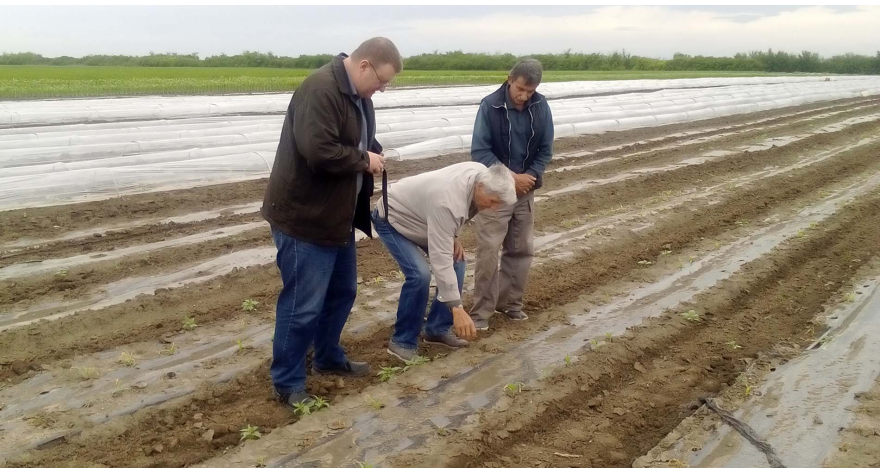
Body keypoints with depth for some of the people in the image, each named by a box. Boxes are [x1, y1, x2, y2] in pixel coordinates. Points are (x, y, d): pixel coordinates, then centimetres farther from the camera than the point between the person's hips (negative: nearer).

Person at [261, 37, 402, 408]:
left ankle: (329, 358, 38)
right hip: (303, 217, -10)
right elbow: (319, 151, -33)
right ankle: (287, 384, 13)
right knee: (303, 305, -2)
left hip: (338, 214, 10)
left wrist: (373, 154, 1)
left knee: (342, 292, 20)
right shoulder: (320, 90, -23)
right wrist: (364, 160, -17)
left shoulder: (358, 94, 9)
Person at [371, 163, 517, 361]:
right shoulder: (448, 202, -40)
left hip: (420, 218, 9)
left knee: (457, 263, 0)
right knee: (420, 274, -24)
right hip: (392, 219, -9)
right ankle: (403, 342, -7)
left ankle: (438, 329, 13)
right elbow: (440, 260, -40)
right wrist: (457, 308, -39)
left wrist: (453, 236, -7)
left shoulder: (481, 173, -15)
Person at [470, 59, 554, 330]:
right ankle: (481, 312, 2)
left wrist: (530, 176, -15)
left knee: (521, 250, 11)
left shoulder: (541, 107, -4)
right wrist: (511, 177, -19)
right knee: (488, 251, -6)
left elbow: (545, 150, 2)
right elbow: (479, 151, -15)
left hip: (525, 191, 4)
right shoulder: (490, 106, -15)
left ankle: (510, 302, 26)